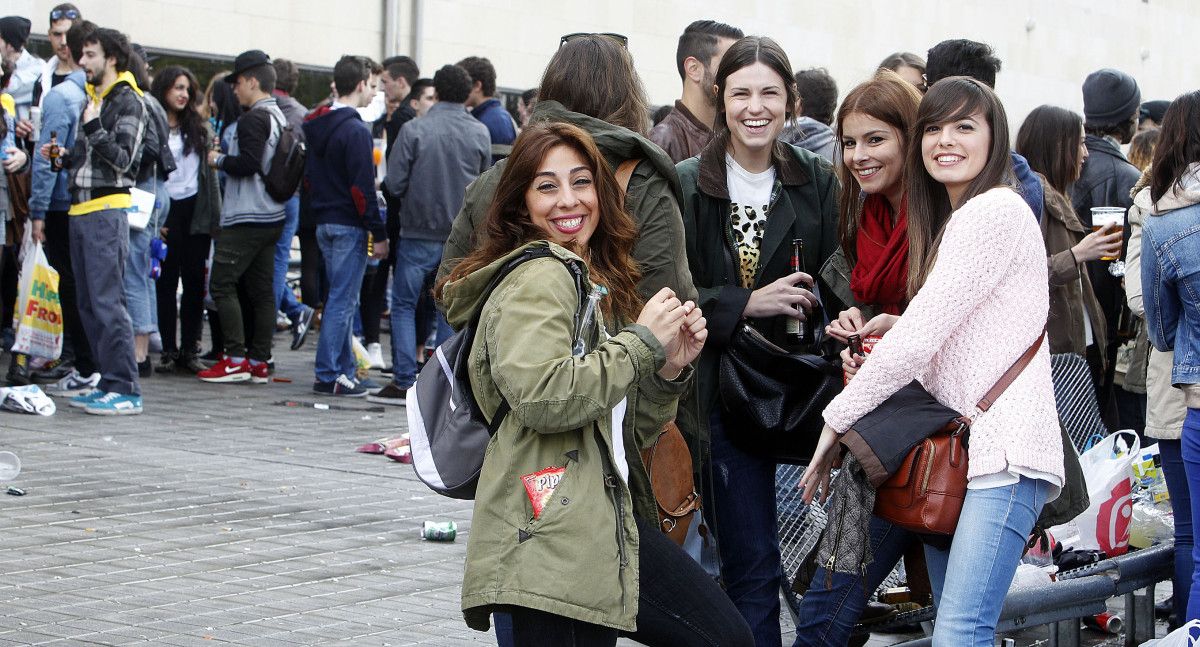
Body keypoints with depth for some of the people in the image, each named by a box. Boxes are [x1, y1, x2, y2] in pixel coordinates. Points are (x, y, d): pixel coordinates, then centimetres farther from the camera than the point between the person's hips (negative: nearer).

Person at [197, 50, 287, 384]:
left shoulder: (254, 119, -14)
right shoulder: (279, 117, 15)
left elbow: (247, 164, -23)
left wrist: (219, 159, -6)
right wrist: (226, 157, 15)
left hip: (245, 219, -10)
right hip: (272, 216, 10)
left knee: (222, 284, -6)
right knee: (262, 289, 9)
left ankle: (236, 359, -9)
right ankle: (259, 362, 10)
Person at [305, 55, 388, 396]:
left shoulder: (317, 126, 12)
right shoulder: (356, 131, -15)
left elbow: (308, 174, 18)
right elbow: (362, 188, -18)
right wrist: (379, 234, -14)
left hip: (324, 223, 9)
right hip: (349, 225, -9)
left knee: (340, 297, 14)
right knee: (343, 300, -5)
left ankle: (343, 369, 18)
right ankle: (329, 375, -4)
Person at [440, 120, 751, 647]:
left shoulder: (599, 284, 22)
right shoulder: (538, 278, -8)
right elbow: (541, 397, -24)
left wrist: (670, 369, 5)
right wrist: (642, 342, -13)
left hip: (608, 520, 9)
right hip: (549, 539, -9)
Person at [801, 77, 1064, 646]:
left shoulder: (997, 210, -8)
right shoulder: (950, 220, 24)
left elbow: (918, 336, -13)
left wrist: (837, 420, -4)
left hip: (1003, 452, -10)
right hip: (951, 449, 10)